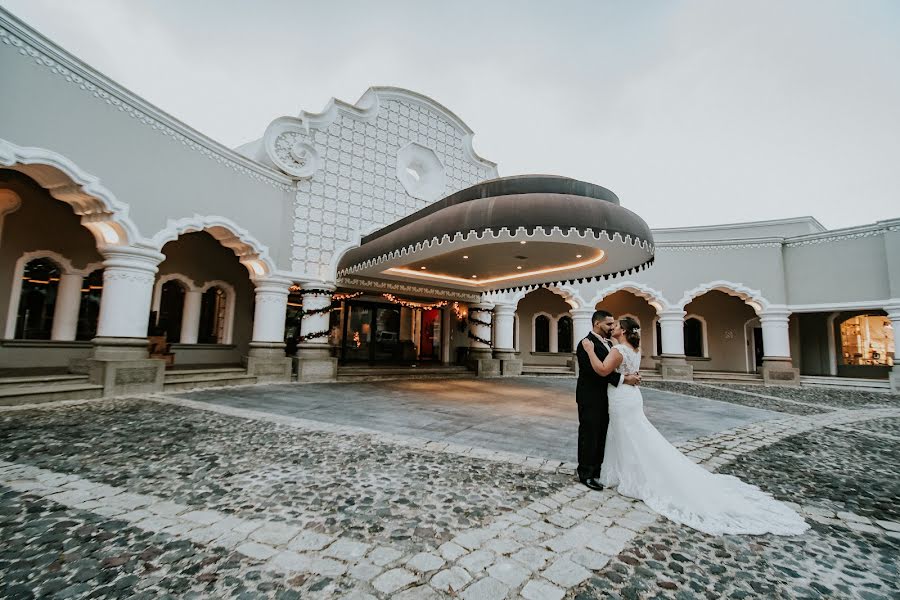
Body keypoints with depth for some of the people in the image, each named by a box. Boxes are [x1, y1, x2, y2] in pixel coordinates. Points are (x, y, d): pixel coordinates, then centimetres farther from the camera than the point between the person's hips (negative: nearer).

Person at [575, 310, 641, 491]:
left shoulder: (608, 344, 11)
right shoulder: (587, 344, -18)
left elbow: (611, 368, 11)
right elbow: (597, 371, -27)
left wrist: (632, 376, -7)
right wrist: (624, 379, -28)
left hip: (605, 398, 9)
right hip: (590, 398, -9)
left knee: (602, 435, 17)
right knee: (589, 436, 3)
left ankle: (598, 470, 32)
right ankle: (586, 474, 16)